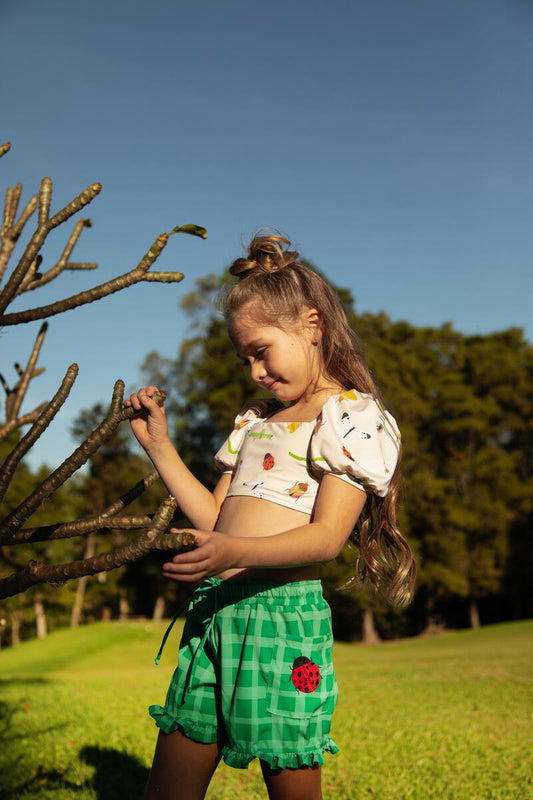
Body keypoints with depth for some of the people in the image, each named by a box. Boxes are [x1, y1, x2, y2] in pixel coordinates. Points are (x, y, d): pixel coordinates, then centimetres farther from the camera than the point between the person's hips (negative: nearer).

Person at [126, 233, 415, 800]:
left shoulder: (351, 413, -4)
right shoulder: (254, 419, 20)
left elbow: (327, 536, -14)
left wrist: (235, 552, -29)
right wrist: (158, 444, 15)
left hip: (281, 611, -7)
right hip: (212, 609, 7)